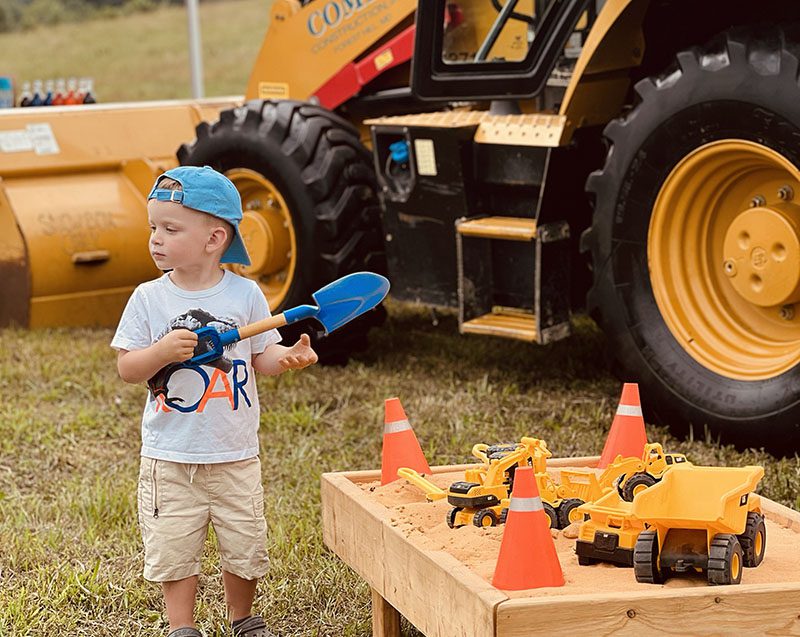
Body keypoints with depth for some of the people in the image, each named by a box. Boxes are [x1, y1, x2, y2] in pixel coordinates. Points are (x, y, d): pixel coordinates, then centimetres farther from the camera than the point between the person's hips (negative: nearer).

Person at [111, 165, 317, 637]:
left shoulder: (246, 294, -4)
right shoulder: (149, 298, -5)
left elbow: (261, 355, 3)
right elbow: (127, 369, -4)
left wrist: (288, 356, -18)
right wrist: (163, 351, -22)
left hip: (235, 453, 0)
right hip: (169, 456, 0)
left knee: (246, 545, 9)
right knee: (173, 546, 5)